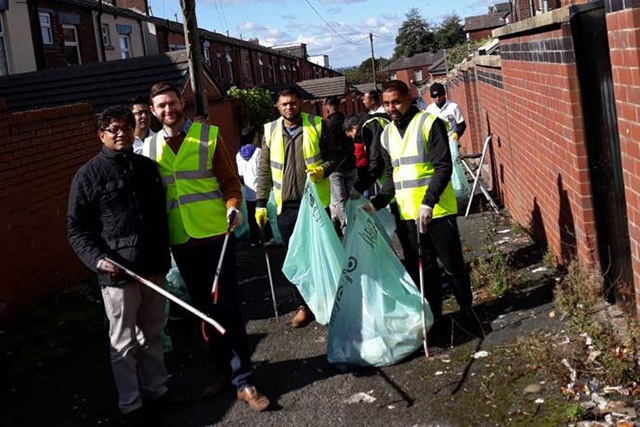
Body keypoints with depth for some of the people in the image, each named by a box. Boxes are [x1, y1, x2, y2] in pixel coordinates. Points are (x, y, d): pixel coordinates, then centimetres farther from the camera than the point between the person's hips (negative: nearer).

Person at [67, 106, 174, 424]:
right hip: (117, 274, -4)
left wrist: (164, 255, 15)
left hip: (154, 268, 4)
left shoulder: (148, 167, 9)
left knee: (151, 336, 16)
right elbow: (76, 228, -4)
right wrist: (96, 259, -18)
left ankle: (157, 389, 31)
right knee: (124, 344, 6)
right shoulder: (88, 175, -4)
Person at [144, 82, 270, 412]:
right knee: (204, 308, 14)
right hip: (181, 241, 4)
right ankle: (221, 371, 28)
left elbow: (230, 180, -2)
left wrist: (232, 206, -20)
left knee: (226, 307, -2)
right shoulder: (150, 147, 7)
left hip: (215, 234, -3)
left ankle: (243, 381, 4)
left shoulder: (208, 135, -2)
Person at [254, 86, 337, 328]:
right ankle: (305, 305, 17)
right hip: (286, 205, 2)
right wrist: (261, 203, 4)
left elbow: (332, 158, 4)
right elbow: (265, 170, 8)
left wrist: (322, 171, -17)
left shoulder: (318, 126, -1)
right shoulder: (271, 131, 5)